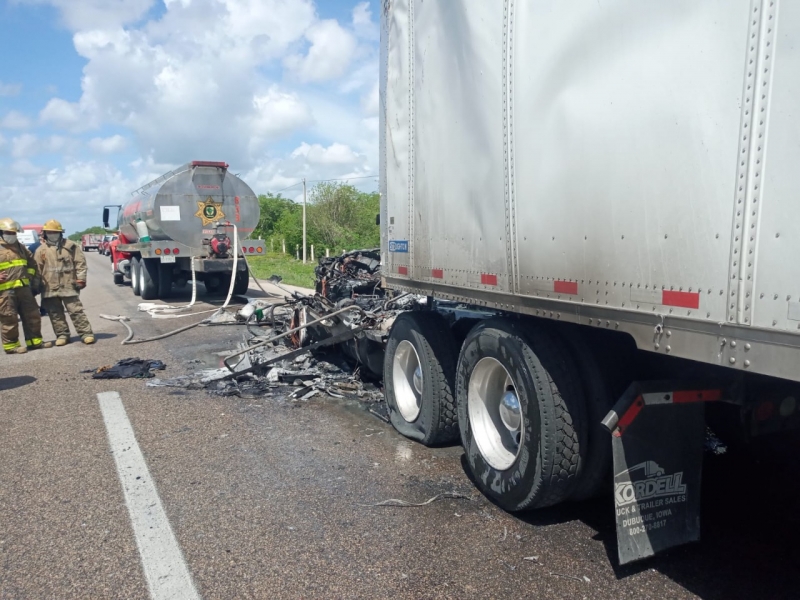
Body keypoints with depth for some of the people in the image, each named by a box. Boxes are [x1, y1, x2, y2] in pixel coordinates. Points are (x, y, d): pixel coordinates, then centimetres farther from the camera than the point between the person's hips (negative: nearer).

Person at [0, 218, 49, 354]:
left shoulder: (20, 247, 17)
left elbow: (32, 263, 27)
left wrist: (33, 278, 17)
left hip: (24, 287, 7)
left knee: (32, 315, 10)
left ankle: (34, 341, 20)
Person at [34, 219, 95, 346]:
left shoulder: (70, 246, 3)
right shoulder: (41, 250, 9)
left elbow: (80, 262, 0)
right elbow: (37, 270, 10)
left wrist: (80, 279, -7)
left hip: (68, 286, -3)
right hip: (50, 288, 3)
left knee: (76, 310, -5)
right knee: (55, 313, 8)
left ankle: (86, 333, -2)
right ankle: (62, 335, 18)